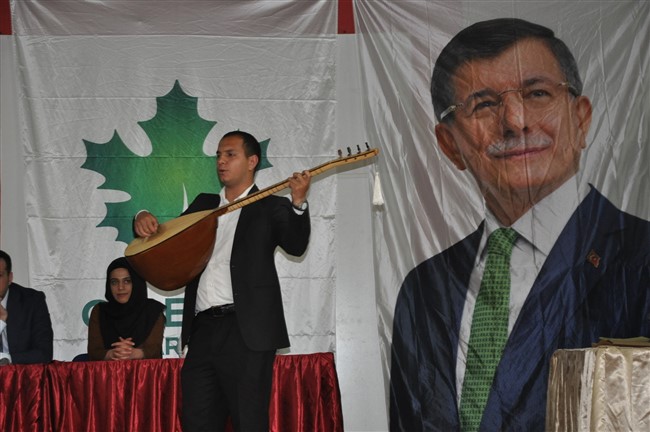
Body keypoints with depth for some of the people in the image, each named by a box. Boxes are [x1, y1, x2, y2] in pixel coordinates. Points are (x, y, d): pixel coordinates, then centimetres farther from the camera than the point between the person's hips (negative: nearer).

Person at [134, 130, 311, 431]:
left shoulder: (271, 207, 5)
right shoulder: (204, 204, 22)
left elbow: (296, 245, -10)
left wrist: (299, 203, -27)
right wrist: (144, 220, 2)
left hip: (246, 328, -5)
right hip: (202, 328, 5)